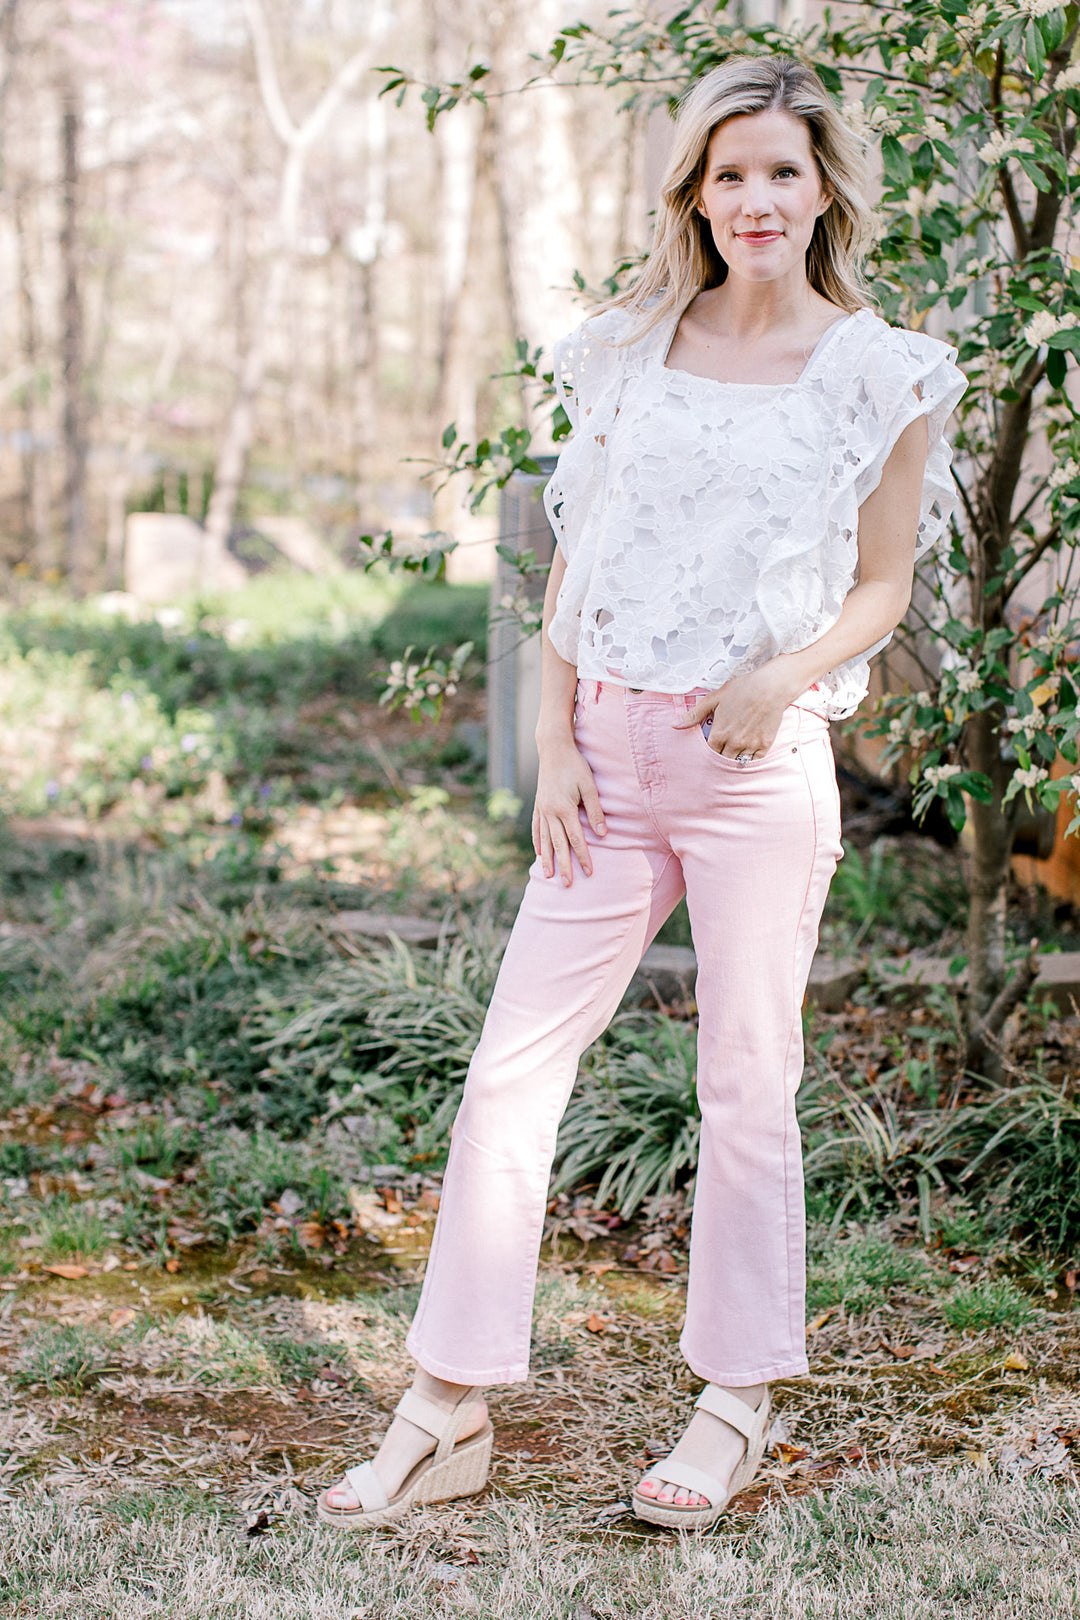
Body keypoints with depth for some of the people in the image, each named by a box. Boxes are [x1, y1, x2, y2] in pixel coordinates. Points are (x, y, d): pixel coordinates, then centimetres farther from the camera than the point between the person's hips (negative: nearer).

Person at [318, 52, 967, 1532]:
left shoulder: (882, 374, 0)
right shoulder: (629, 348, 8)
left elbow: (883, 587, 4)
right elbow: (576, 561, 9)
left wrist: (786, 676, -14)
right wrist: (553, 745, 1)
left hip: (761, 761, -3)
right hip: (610, 753, 3)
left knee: (748, 1083, 4)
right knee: (513, 1066, 0)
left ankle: (736, 1401, 21)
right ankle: (448, 1412, 7)